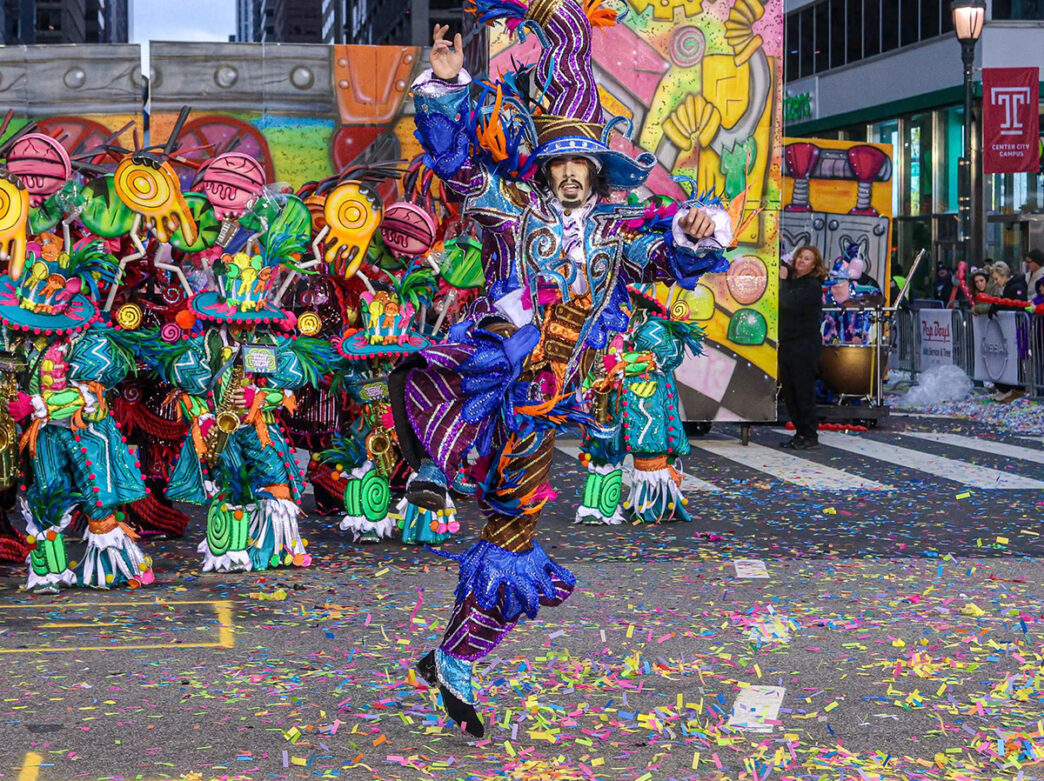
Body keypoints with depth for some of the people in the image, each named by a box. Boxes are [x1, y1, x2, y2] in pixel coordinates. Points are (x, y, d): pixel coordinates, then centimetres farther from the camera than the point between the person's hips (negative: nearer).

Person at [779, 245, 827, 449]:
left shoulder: (813, 286, -12)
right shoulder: (792, 278, 12)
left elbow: (789, 303, -25)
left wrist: (783, 281, -12)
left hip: (804, 345, -8)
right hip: (787, 343, 8)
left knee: (803, 391, -6)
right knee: (789, 391, 9)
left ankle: (810, 436, 1)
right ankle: (800, 432, 18)